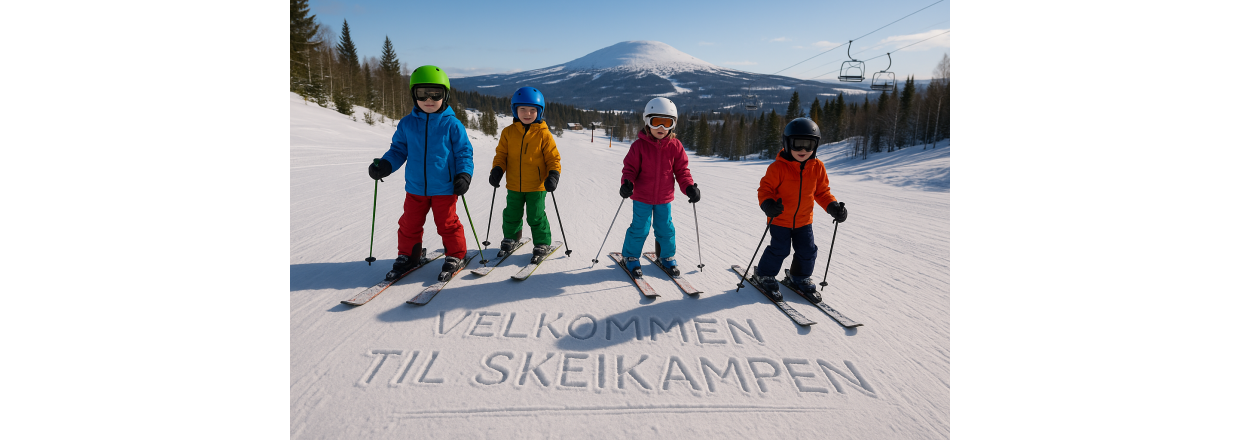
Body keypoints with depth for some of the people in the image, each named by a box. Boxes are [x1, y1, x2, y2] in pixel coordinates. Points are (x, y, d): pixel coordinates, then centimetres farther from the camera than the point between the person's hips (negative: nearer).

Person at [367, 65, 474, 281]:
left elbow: (464, 152, -2)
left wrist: (464, 174, -16)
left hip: (444, 188, -4)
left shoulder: (452, 124, -6)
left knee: (447, 223, 5)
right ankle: (408, 256, 32)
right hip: (415, 187, 4)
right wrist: (385, 165, -5)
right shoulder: (407, 123, 3)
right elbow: (398, 149, 12)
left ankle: (454, 256, 23)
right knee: (409, 223, 13)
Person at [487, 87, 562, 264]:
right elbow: (501, 154, 7)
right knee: (512, 214, 17)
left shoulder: (543, 134, -7)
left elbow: (553, 157, -4)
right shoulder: (508, 132, 0)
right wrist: (497, 169, -9)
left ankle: (542, 244, 20)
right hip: (514, 186, 3)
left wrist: (553, 174, -19)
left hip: (537, 186, -3)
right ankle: (510, 238, 41)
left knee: (536, 217, 2)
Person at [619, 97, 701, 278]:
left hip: (664, 198, 3)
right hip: (642, 197, -2)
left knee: (665, 228, 13)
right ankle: (631, 257, 23)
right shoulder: (639, 145, -12)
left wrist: (689, 187, -15)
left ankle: (667, 257, 33)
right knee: (640, 228, 4)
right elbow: (630, 168, -7)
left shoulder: (675, 146, -5)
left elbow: (681, 170, 0)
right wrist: (627, 183, -26)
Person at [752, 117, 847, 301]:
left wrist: (833, 207, -7)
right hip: (780, 219, -4)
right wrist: (768, 204, -34)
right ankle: (764, 275, 22)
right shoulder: (778, 167, -19)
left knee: (807, 251, 11)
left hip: (804, 220, 5)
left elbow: (822, 192, 6)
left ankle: (800, 277, 37)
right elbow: (765, 188, -15)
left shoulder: (817, 167, -4)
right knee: (779, 249, -2)